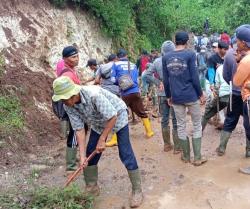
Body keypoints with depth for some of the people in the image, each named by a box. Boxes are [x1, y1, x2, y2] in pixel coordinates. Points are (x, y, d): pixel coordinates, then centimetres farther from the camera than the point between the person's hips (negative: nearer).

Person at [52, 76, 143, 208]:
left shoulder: (94, 94, -40)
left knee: (125, 154, -10)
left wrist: (102, 140, -26)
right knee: (90, 153, 5)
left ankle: (137, 190, 2)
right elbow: (79, 129, -15)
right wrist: (82, 155, -19)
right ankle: (91, 187, 23)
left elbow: (112, 117, -32)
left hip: (117, 116, -6)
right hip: (98, 122, 6)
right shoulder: (68, 107, -19)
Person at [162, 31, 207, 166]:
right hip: (191, 96, -3)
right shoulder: (190, 54, -8)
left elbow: (165, 80, 5)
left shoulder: (166, 57, 3)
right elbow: (194, 77, -10)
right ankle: (197, 158, 12)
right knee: (197, 125, 10)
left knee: (181, 126, 13)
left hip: (176, 97, 3)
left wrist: (168, 96, 16)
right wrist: (200, 94, 0)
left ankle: (186, 156, 22)